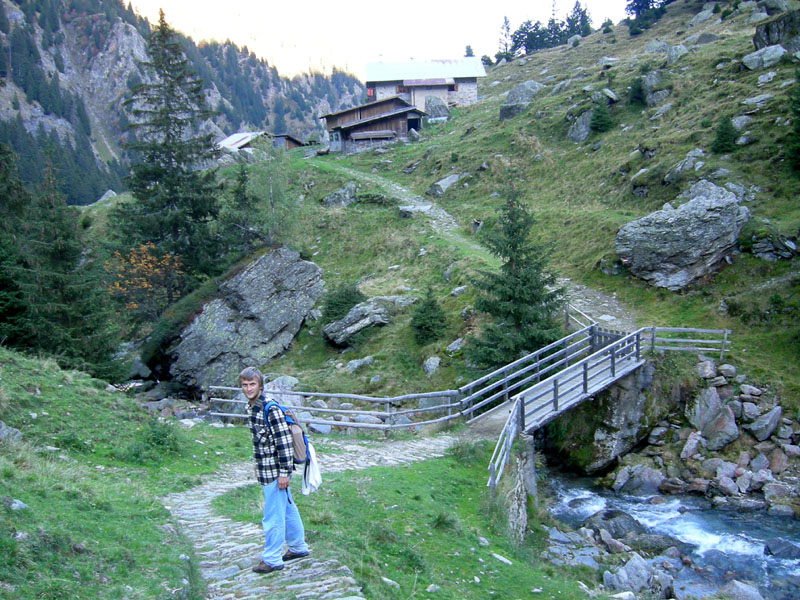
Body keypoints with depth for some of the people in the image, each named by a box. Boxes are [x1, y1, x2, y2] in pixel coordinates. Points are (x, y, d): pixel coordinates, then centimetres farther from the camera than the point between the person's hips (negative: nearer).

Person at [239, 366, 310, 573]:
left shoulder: (271, 409, -21)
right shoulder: (252, 407, 8)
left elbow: (284, 441, -22)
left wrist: (284, 472, -21)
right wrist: (258, 464, 24)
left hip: (274, 471, -9)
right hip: (266, 469, 9)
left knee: (273, 516, 0)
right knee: (287, 509, 20)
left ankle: (272, 560, 11)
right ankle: (298, 547, 32)